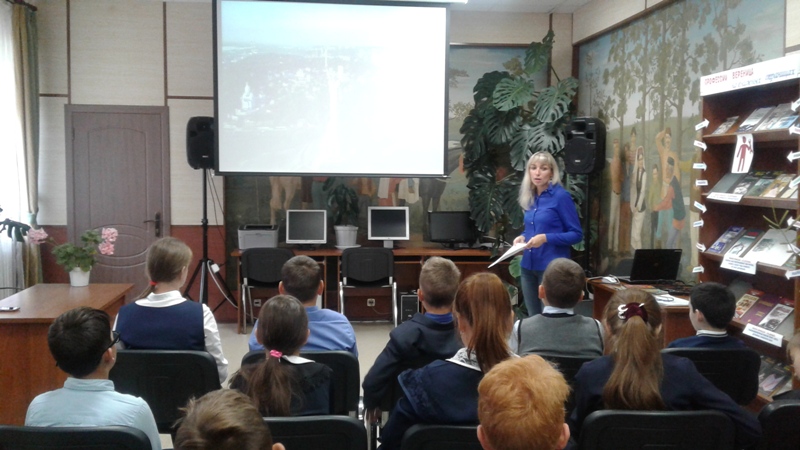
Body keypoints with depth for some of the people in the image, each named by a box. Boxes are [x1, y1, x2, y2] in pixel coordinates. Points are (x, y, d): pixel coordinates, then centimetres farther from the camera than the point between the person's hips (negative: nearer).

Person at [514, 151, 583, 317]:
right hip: (528, 266, 7)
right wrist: (523, 236, 1)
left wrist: (546, 238, -21)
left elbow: (577, 234, -10)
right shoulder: (529, 198, 9)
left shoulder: (561, 196, -10)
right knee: (533, 317, 13)